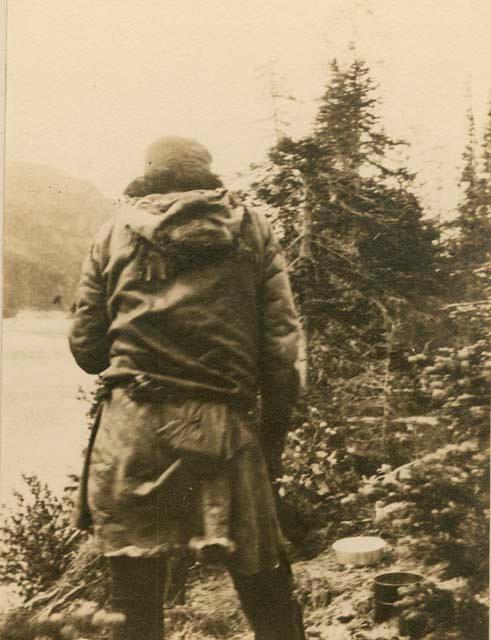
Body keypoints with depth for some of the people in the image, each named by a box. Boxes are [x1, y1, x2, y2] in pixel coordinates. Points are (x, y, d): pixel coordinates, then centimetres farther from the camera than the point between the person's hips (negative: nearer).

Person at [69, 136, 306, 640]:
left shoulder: (115, 233, 8)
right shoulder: (252, 231, 7)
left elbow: (85, 346, 8)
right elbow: (282, 347, 1)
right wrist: (272, 441, 8)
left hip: (131, 431, 1)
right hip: (223, 429, 0)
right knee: (265, 590, 13)